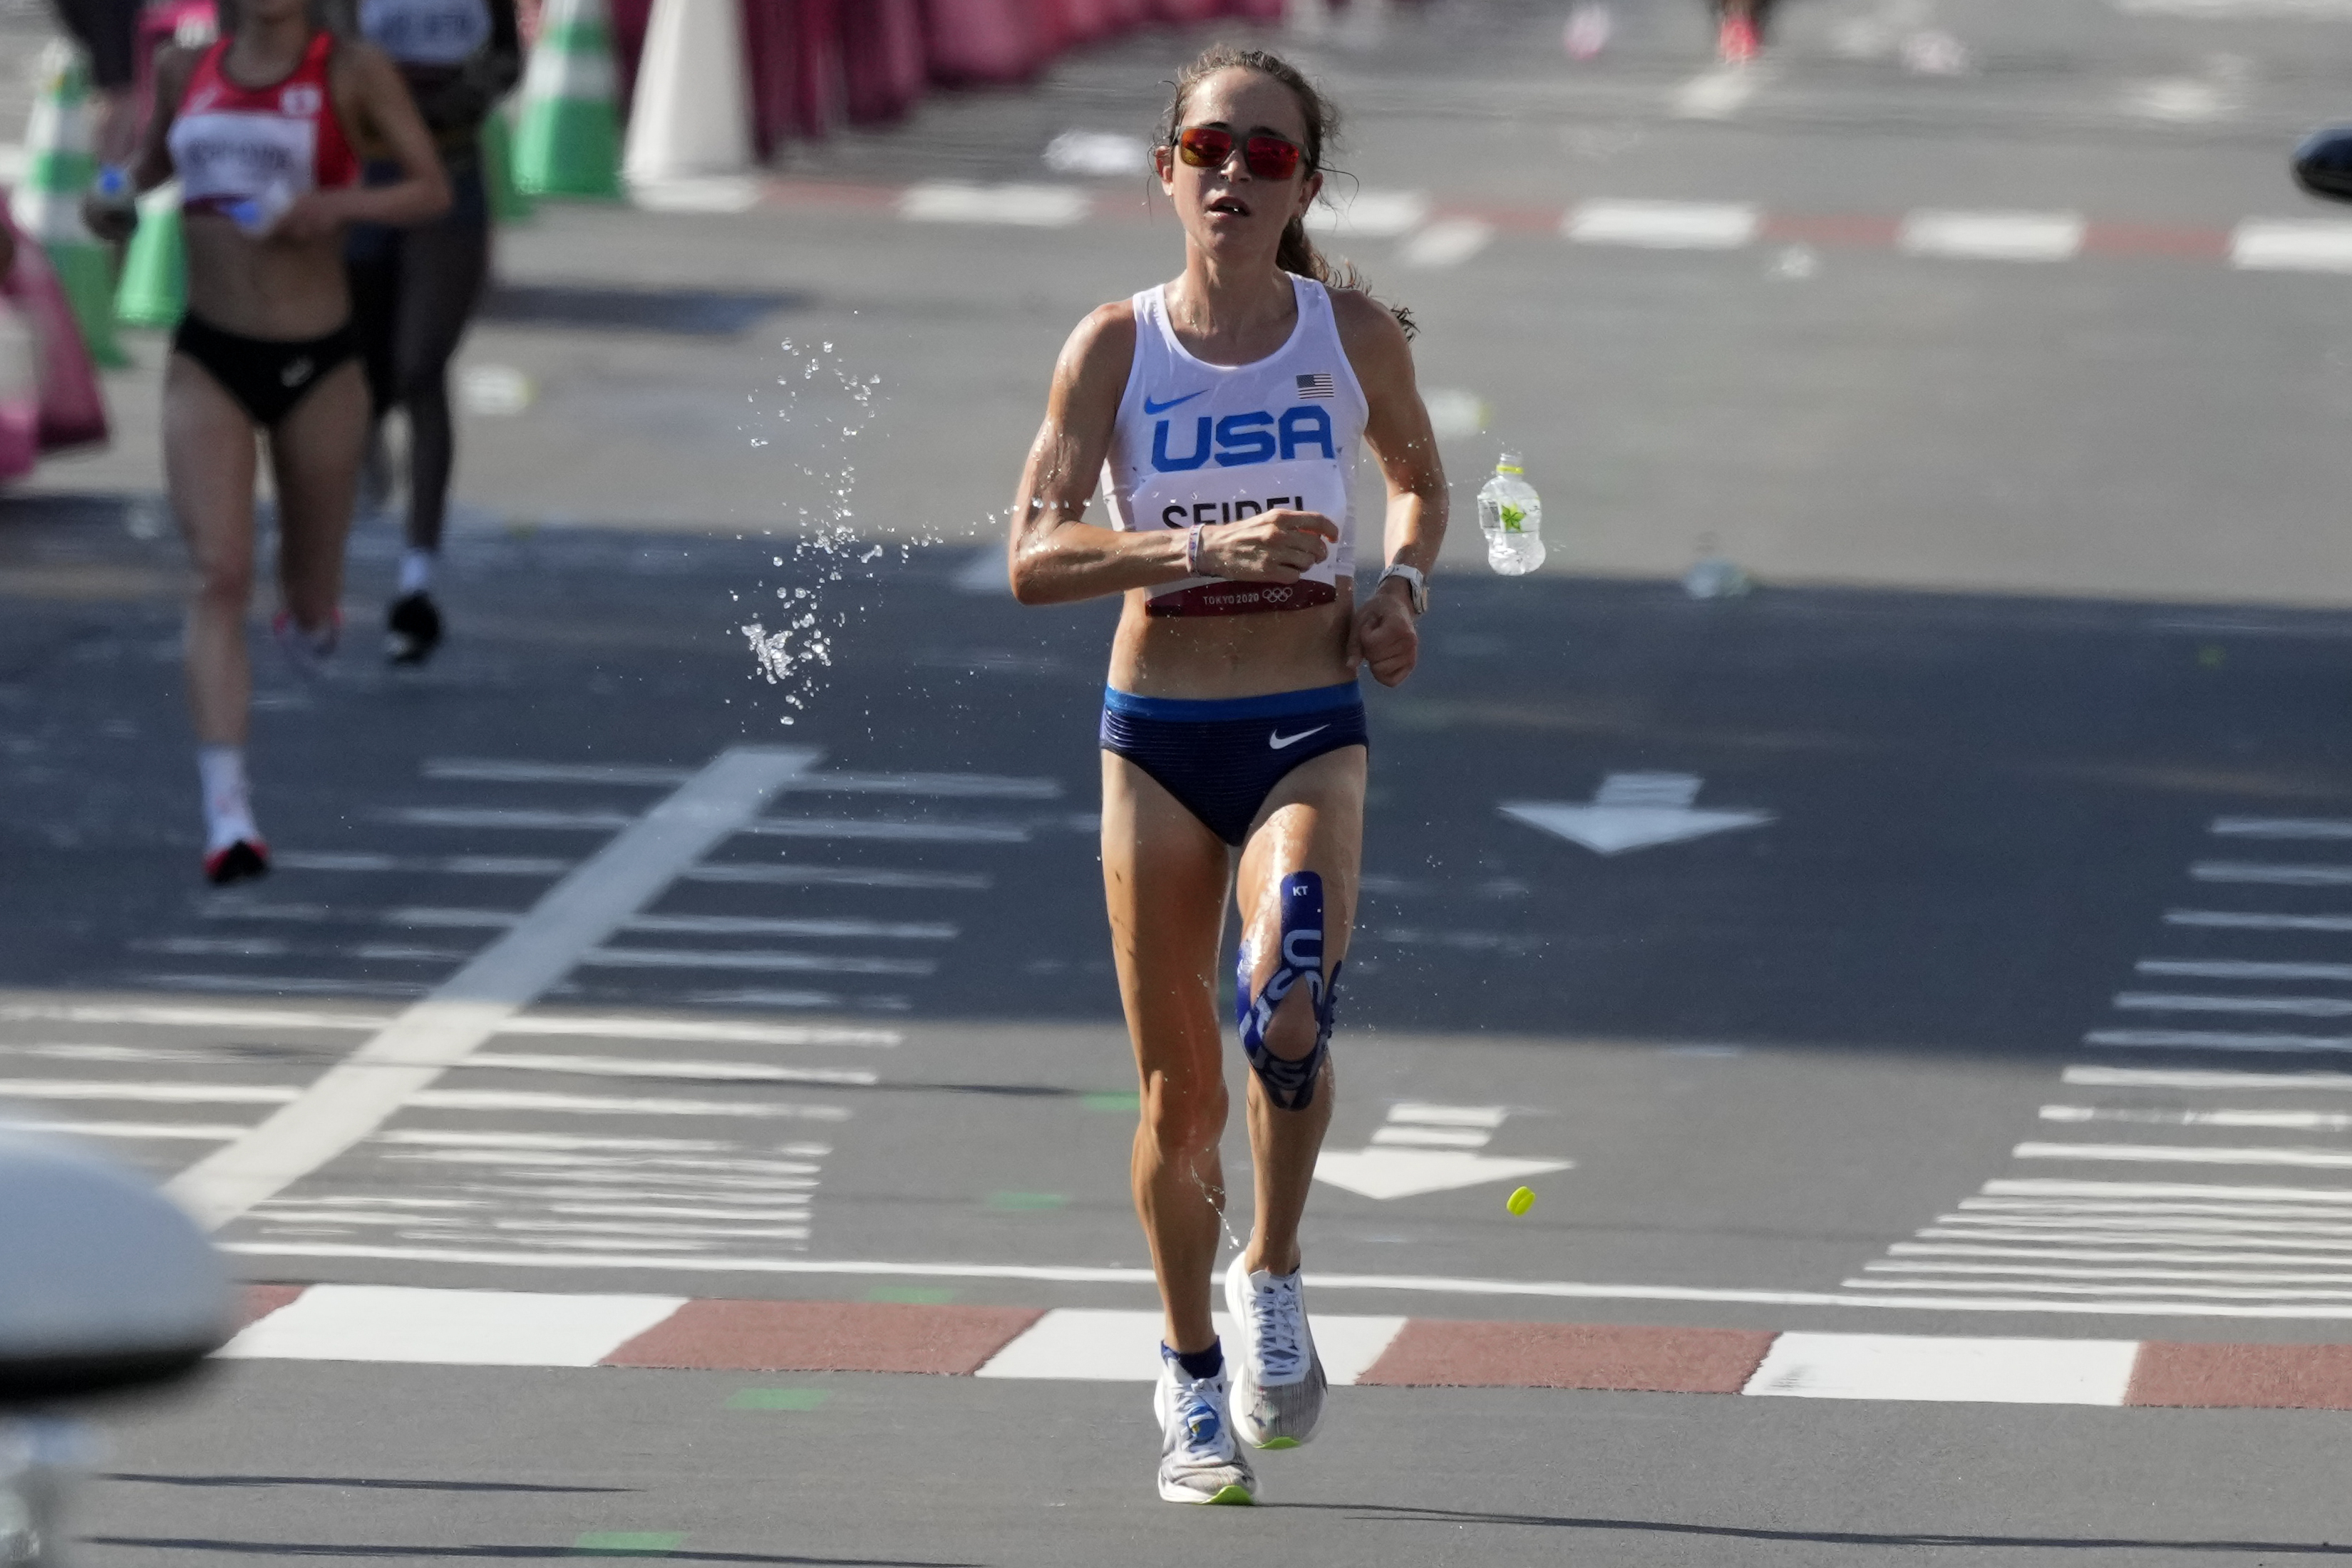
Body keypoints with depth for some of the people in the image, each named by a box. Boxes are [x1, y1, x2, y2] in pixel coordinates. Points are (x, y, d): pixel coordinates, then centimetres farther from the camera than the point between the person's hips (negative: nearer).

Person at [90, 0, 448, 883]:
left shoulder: (351, 72, -3)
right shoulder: (185, 72, 6)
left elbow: (431, 190, -7)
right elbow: (155, 159, 22)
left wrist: (340, 206, -24)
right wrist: (115, 199, 0)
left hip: (317, 362, -1)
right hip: (208, 357, 1)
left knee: (309, 607, 12)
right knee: (220, 577, -16)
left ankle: (310, 617, 51)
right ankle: (227, 813, -23)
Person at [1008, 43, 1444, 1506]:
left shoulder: (1355, 333, 0)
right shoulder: (1116, 347, -3)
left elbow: (1422, 480, 20)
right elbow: (1035, 556, -13)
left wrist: (1405, 584, -1)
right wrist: (1209, 546, -26)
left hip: (1309, 728, 0)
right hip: (1159, 733, 1)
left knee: (1288, 1010, -26)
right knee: (1180, 1090, 4)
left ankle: (1274, 1277, 0)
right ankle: (1193, 1374, 26)